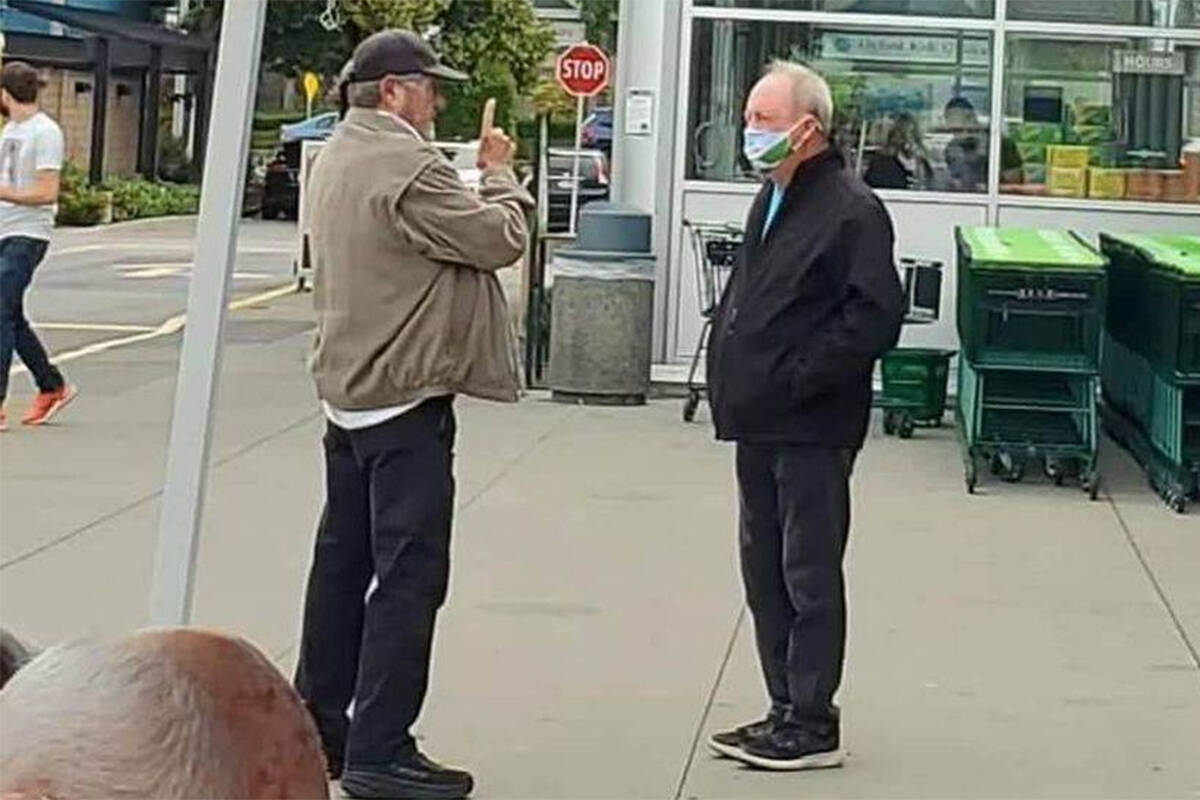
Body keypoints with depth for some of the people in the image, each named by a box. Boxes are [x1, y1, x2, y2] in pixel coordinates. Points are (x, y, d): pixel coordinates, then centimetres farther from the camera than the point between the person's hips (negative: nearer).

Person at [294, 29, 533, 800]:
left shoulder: (338, 156, 12)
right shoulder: (407, 166, -21)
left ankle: (317, 727, 23)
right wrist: (500, 173, -1)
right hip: (406, 396, -10)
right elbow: (501, 239, -16)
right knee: (409, 574, -6)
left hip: (348, 388, 10)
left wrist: (478, 178, 4)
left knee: (344, 559, 16)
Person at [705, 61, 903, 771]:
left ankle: (813, 726, 7)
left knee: (809, 576, -2)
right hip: (760, 422, 9)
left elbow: (874, 319, -21)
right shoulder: (772, 201, 15)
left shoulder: (851, 210, -14)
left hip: (811, 429, -9)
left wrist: (795, 379, -20)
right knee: (765, 571, 14)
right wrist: (731, 372, 12)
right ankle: (787, 711, 24)